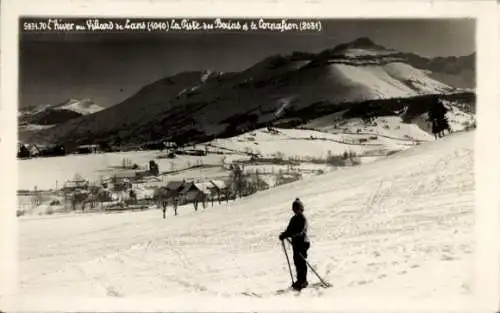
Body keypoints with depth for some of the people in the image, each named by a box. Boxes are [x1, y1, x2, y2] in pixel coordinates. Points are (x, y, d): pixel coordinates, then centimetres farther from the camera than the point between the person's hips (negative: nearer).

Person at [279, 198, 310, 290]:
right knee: (297, 261, 12)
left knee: (301, 262, -7)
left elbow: (299, 231, -24)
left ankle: (303, 281, 1)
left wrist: (286, 234, -27)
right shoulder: (294, 218, 14)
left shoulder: (302, 218, -12)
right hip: (296, 243, 9)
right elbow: (290, 230, 18)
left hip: (302, 242, -9)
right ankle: (300, 280, 22)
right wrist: (284, 234, -3)